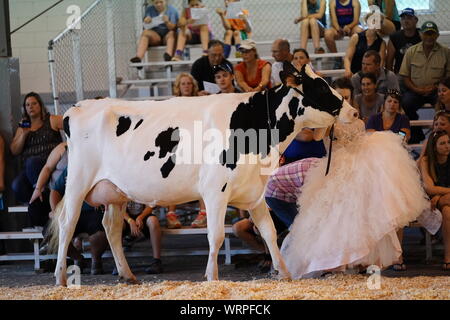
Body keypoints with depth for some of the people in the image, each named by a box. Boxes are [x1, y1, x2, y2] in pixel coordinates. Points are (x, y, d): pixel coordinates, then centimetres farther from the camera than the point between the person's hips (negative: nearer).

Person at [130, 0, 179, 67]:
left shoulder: (172, 10, 1)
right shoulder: (150, 9, 8)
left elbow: (173, 28, -6)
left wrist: (167, 22, -27)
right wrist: (146, 22, -21)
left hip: (167, 34, -2)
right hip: (155, 35, 2)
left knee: (172, 33, -34)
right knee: (145, 32, -28)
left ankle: (169, 55, -63)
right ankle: (138, 58, -47)